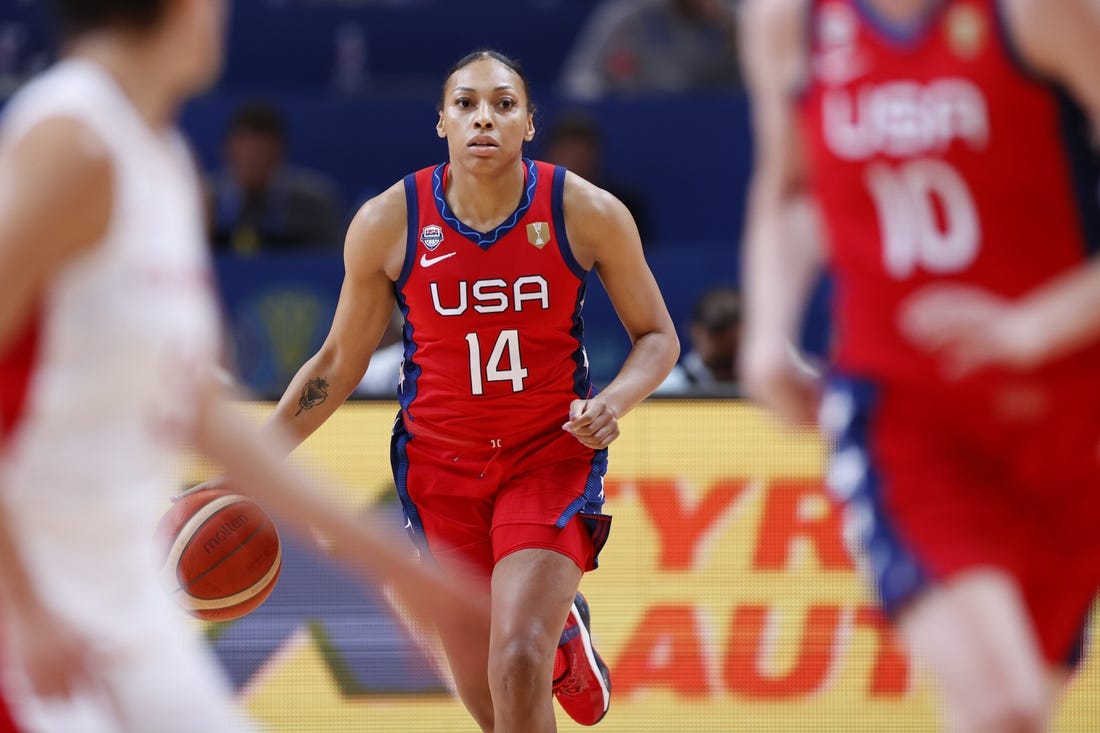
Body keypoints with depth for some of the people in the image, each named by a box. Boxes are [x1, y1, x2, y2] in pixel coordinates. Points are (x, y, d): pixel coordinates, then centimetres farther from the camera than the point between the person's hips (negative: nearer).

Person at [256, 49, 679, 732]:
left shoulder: (589, 213, -11)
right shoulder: (387, 224, -9)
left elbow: (657, 336, 1)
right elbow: (339, 363, 4)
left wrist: (616, 401, -20)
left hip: (552, 455, -2)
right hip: (439, 465, 2)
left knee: (518, 667, -22)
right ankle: (562, 633, 43)